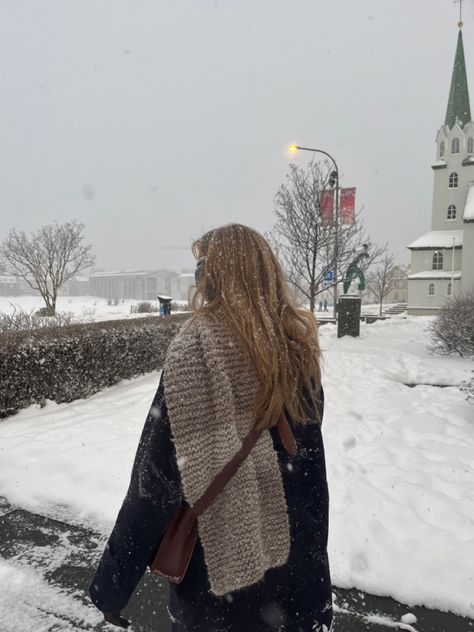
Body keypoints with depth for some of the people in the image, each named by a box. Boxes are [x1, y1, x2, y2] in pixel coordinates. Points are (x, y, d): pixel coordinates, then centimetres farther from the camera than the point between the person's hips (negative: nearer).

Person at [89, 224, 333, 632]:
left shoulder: (195, 352, -24)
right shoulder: (298, 343, -6)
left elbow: (158, 476, -21)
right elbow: (306, 447, 4)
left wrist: (111, 585, -8)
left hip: (218, 565, -4)